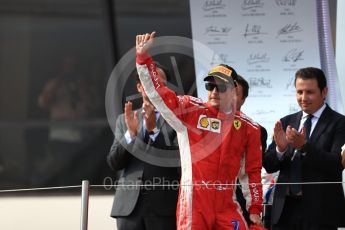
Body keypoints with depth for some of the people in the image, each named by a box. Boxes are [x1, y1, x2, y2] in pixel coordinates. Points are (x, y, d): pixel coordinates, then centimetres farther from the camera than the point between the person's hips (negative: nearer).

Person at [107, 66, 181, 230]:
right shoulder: (125, 120, 15)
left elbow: (178, 158, -6)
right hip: (129, 205, 3)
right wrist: (130, 133, -7)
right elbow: (113, 163, 8)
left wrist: (154, 131, -15)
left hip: (164, 205, -3)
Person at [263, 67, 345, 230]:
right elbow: (269, 166, 9)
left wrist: (305, 146, -25)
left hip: (320, 212, -4)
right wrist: (280, 148, -12)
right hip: (285, 210, 4)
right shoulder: (286, 123, 13)